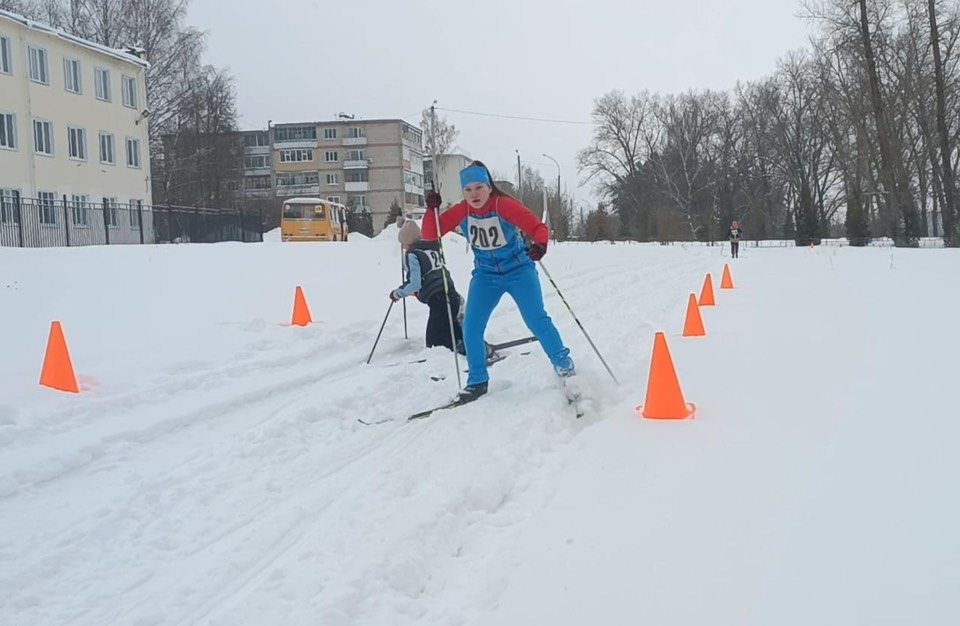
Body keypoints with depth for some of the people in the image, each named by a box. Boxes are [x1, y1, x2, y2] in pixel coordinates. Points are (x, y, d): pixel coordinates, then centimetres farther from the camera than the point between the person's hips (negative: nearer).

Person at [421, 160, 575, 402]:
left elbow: (538, 227, -26)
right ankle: (478, 380, 9)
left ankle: (563, 363, 11)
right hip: (486, 275, 3)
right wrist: (431, 209, -25)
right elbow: (430, 235, -8)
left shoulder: (505, 205, -21)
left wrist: (540, 245, -47)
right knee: (471, 326, -8)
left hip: (519, 270, -3)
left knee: (536, 319, -13)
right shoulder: (461, 212, -10)